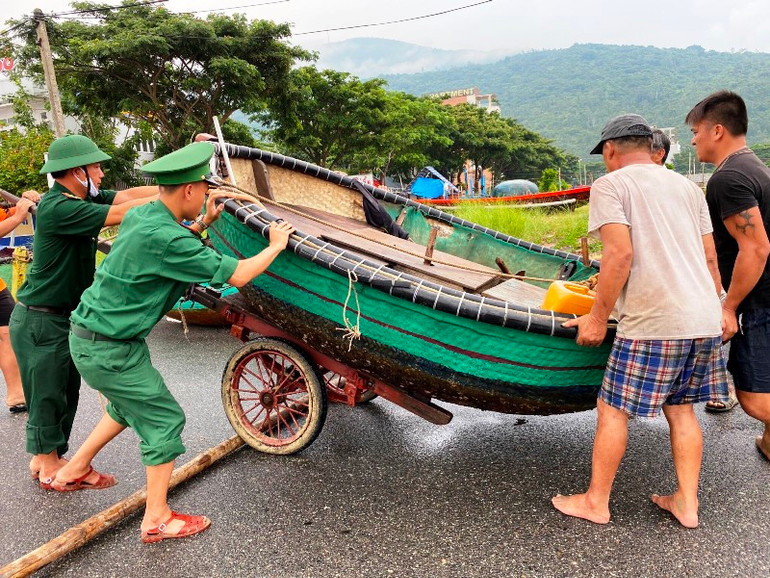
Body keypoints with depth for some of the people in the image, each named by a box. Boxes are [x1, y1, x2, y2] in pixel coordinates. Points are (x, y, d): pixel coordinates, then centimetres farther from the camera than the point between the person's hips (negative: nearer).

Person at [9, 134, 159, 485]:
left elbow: (126, 195, -5)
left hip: (65, 318, 9)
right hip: (40, 321, -9)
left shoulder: (81, 198, 3)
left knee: (66, 393, 18)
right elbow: (122, 212, -28)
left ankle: (46, 458, 33)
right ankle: (48, 467, 22)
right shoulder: (58, 208, -25)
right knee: (47, 397, 5)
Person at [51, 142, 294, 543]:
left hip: (90, 333, 10)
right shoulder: (165, 237, -27)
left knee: (130, 406, 28)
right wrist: (276, 245, -8)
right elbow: (236, 275, -23)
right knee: (164, 419, 2)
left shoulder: (140, 216, 1)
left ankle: (72, 472, 44)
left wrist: (204, 223, 12)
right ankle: (157, 519, 14)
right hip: (108, 349, -10)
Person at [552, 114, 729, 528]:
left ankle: (596, 502, 16)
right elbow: (710, 258, 17)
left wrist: (598, 317, -9)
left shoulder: (610, 185, -2)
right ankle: (686, 503, 24)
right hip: (704, 319, 8)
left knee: (612, 409, 5)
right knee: (680, 408, 18)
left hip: (653, 323, -7)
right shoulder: (687, 187, 18)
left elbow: (620, 254, -15)